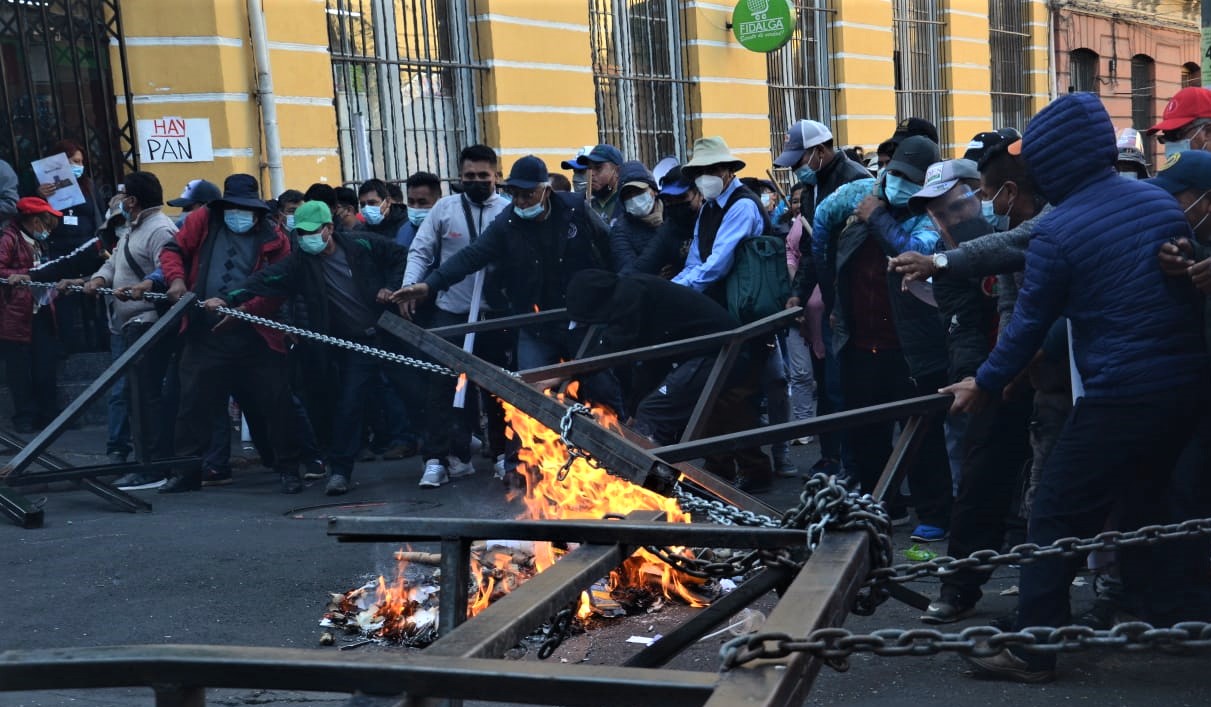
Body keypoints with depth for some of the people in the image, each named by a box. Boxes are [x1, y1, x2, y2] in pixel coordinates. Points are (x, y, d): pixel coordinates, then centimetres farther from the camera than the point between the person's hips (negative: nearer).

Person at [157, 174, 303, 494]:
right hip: (205, 334, 2)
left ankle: (288, 469, 14)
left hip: (255, 336, -2)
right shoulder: (203, 220, 5)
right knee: (193, 401, 6)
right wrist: (176, 278, -12)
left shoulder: (274, 239, -1)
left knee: (275, 404, 1)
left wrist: (243, 309, -18)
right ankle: (186, 471, 19)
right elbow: (173, 250, 8)